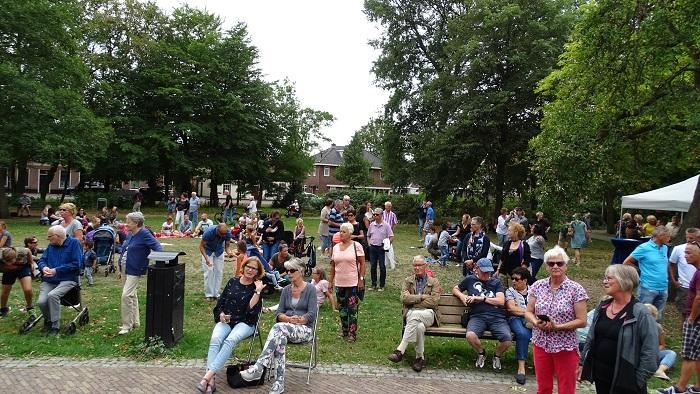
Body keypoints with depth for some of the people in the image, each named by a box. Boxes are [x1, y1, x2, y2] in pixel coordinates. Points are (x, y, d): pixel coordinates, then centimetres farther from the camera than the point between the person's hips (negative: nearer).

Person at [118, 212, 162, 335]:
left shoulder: (144, 234, -14)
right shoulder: (130, 234, 9)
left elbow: (156, 246, -20)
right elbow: (124, 251, 17)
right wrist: (120, 269, 18)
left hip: (134, 271, -8)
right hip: (125, 269, 8)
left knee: (126, 295, -13)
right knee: (132, 295, 16)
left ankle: (127, 325, -3)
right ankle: (135, 322, 28)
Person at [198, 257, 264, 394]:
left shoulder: (257, 288, 2)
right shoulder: (233, 282, 12)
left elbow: (252, 310, -11)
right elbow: (221, 301, 16)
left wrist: (257, 292, -17)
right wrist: (221, 314, -2)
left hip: (245, 323, -3)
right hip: (225, 320, 3)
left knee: (230, 340, -33)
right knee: (215, 339, -29)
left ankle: (208, 375, -38)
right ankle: (212, 379, -37)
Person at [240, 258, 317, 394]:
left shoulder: (310, 289, -2)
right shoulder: (286, 289, 12)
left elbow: (312, 314, -9)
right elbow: (279, 313, 6)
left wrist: (298, 320, -22)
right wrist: (289, 319, -15)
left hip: (305, 329, -4)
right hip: (286, 328, 4)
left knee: (278, 327, -34)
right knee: (280, 338, -34)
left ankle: (258, 368, -40)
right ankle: (279, 381, -34)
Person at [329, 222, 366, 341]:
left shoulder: (356, 246, -6)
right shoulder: (336, 247, 9)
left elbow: (362, 264, -6)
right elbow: (333, 265, 13)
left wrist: (361, 279, -11)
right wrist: (331, 281, 11)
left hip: (353, 283, -5)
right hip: (339, 283, 5)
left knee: (352, 308, -3)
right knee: (342, 308, 12)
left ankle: (352, 334, 4)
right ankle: (344, 331, 26)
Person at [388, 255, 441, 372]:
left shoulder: (434, 282, 12)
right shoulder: (408, 280, 17)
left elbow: (434, 302, -3)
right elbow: (404, 298, 1)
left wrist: (413, 300, -3)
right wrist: (422, 297, -5)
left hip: (428, 314, -1)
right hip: (411, 313, 1)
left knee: (415, 314, -38)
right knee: (419, 326, -37)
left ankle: (400, 350, -37)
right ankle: (420, 357, -25)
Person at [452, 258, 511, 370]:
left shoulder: (496, 282, 17)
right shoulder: (470, 279, 17)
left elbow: (501, 301, 4)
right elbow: (455, 289, 29)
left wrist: (481, 298, -3)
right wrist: (461, 295, 6)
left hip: (497, 317, 1)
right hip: (478, 316, 0)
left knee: (507, 339, -29)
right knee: (470, 336, -33)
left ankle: (497, 356, 10)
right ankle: (481, 353, 5)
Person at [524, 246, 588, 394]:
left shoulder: (576, 289, -10)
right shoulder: (537, 286, 0)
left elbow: (582, 321, -11)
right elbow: (528, 312, 5)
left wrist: (557, 327, -21)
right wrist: (536, 323, -16)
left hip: (566, 347, -3)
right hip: (541, 344, 3)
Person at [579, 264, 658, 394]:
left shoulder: (640, 313, -15)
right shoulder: (602, 307, 4)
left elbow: (650, 352, -15)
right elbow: (591, 338, 13)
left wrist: (638, 381, -14)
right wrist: (582, 363, 12)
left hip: (624, 382, -6)